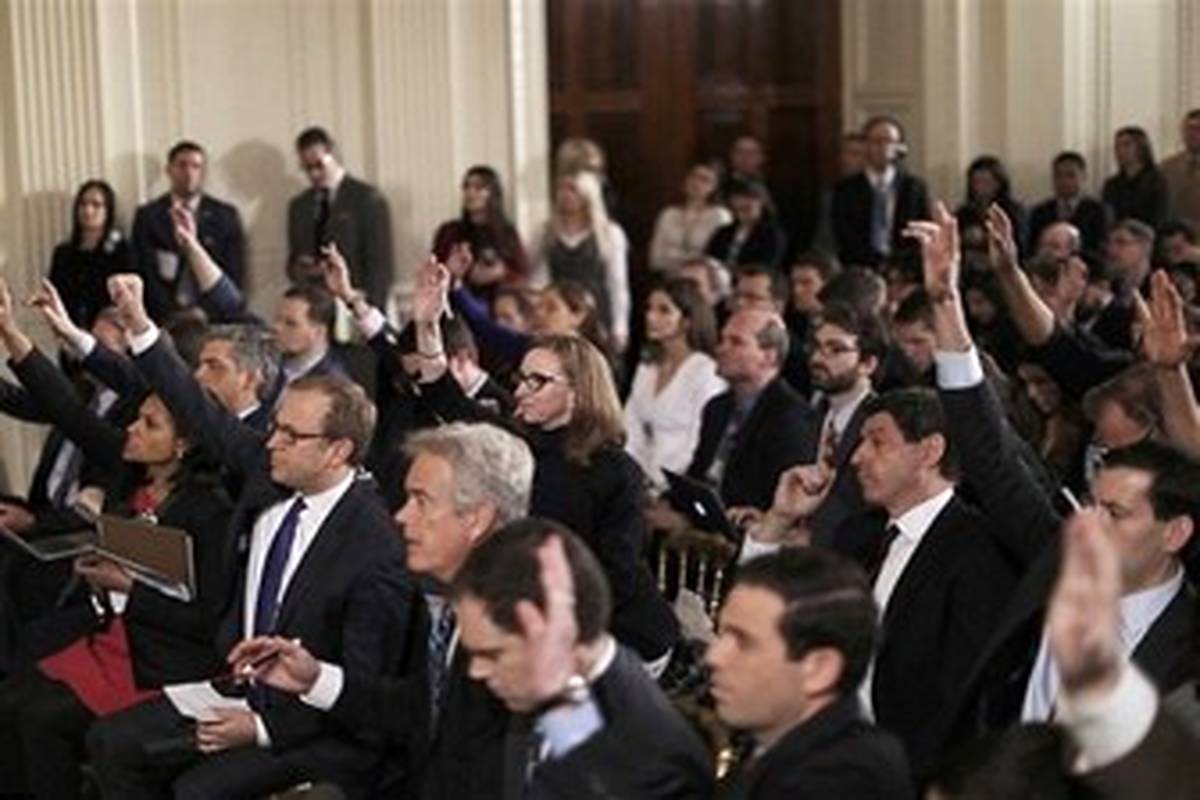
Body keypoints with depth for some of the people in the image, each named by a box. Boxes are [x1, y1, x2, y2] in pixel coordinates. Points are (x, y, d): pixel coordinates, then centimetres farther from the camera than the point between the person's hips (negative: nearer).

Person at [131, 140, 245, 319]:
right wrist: (171, 315, -8)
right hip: (164, 319, 0)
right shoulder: (147, 216, 7)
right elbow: (146, 274, 2)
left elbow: (235, 273, 5)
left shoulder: (226, 216, 8)